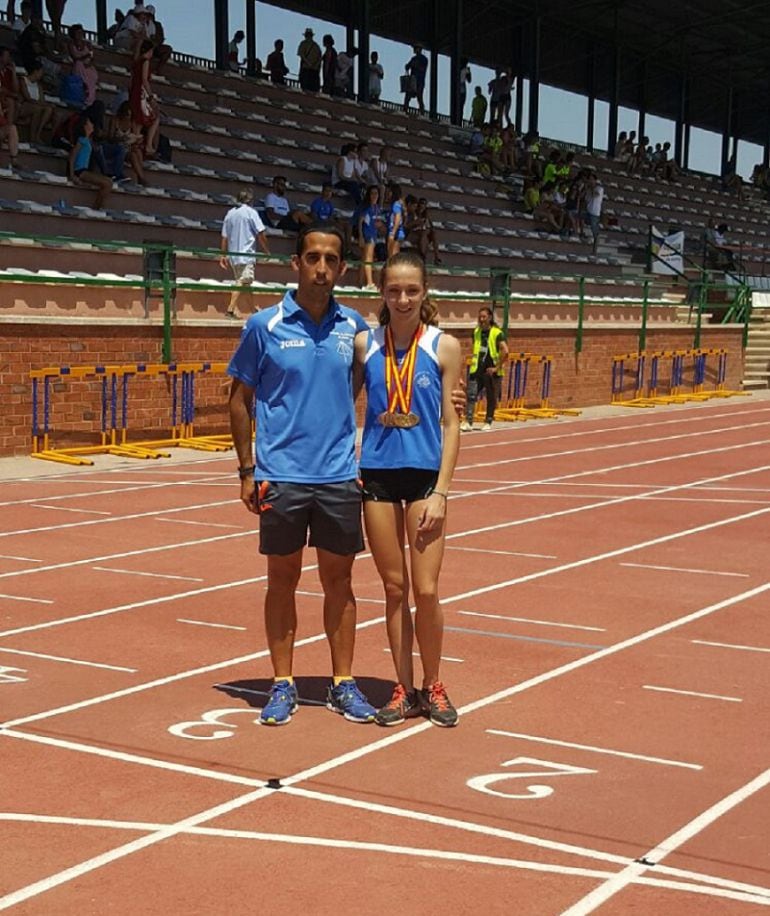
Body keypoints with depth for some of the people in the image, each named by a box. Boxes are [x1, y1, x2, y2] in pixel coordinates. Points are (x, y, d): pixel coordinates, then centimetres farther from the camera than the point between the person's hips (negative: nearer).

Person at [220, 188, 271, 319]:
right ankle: (231, 309, -17)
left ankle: (253, 309, 21)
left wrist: (223, 255, 14)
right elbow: (261, 234, -8)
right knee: (243, 283, -9)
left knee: (245, 284, 14)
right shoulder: (250, 212, -4)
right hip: (246, 254, -7)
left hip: (233, 255, 7)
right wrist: (267, 251, 2)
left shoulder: (230, 213, 12)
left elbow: (224, 237, 11)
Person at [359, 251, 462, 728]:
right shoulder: (365, 344, 2)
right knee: (394, 588, 8)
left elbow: (450, 424, -3)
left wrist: (441, 492, -8)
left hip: (424, 474, -2)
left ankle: (433, 687, 18)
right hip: (376, 474, 2)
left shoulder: (444, 346, -3)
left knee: (426, 590, -2)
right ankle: (404, 690, 20)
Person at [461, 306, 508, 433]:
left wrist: (497, 367, -18)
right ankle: (468, 421, -13)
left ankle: (488, 422, 17)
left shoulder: (497, 333, -10)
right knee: (471, 396, -9)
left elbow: (505, 351, -18)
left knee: (491, 399, 6)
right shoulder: (476, 332, 8)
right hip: (477, 370, 4)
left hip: (491, 371, -4)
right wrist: (474, 360, 13)